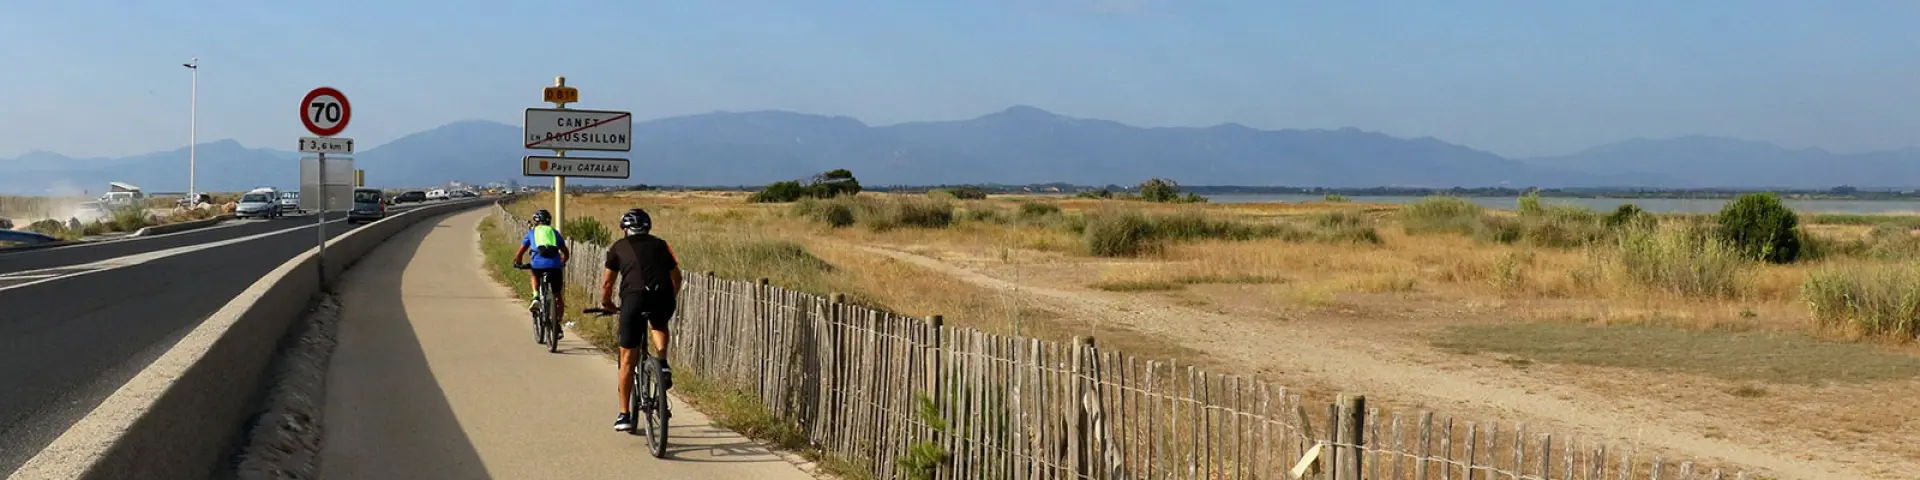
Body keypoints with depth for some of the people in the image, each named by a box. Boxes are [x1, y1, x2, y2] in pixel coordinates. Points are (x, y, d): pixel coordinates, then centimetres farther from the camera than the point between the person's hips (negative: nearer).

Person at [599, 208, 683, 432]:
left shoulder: (619, 247, 18)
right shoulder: (660, 245, 23)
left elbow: (607, 282, 19)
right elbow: (676, 277, 23)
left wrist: (606, 303, 37)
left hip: (634, 298, -2)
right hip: (663, 298, 2)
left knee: (627, 359, 8)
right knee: (658, 325, 37)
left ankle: (624, 415, 10)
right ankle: (663, 363, 10)